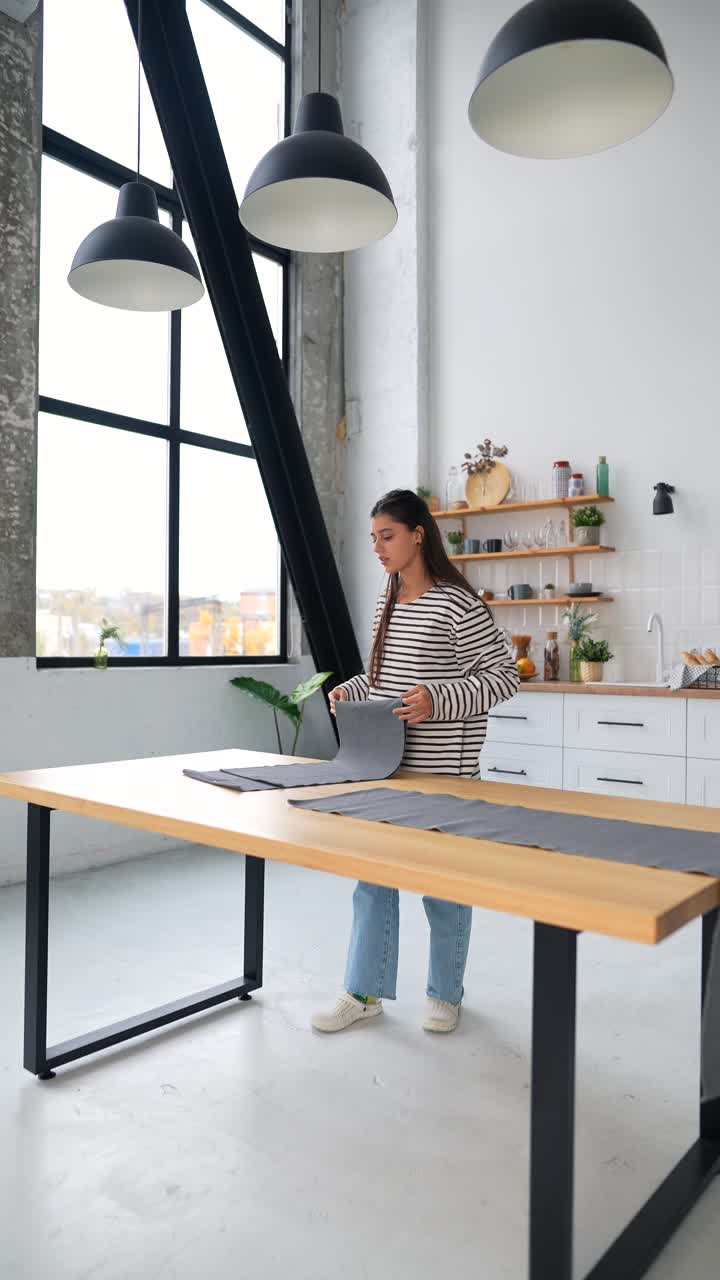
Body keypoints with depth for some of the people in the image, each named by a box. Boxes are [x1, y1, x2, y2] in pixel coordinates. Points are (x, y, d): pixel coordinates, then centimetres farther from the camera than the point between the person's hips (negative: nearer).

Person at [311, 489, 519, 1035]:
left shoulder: (457, 603, -13)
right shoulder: (387, 601, 10)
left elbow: (504, 675, -13)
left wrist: (439, 700, -25)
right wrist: (354, 689, 1)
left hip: (442, 768, -7)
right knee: (372, 874, 11)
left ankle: (446, 994, 29)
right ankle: (366, 993, 25)